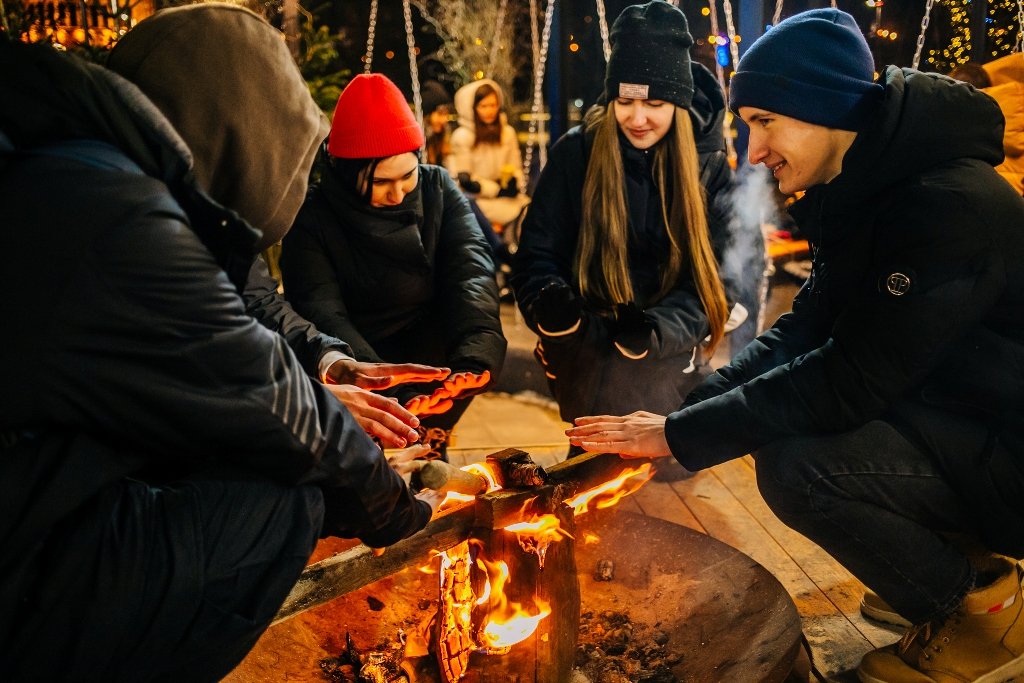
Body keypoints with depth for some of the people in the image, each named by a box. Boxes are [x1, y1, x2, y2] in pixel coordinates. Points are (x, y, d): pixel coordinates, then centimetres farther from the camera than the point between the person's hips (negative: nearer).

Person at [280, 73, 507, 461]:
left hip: (432, 351, 3)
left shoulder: (438, 189, -5)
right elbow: (321, 314, -25)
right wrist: (391, 393, -43)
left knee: (485, 343, -28)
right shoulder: (313, 218, -13)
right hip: (355, 366, -2)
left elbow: (471, 267, -20)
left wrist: (474, 354, -41)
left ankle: (426, 437, -11)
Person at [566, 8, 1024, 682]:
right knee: (775, 420, 6)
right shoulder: (868, 199, 4)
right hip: (956, 424, 9)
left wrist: (681, 434, -23)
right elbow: (801, 331, 4)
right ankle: (963, 557, 14)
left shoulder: (952, 206, -26)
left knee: (798, 465, -26)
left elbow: (850, 381, -29)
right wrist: (684, 409, -8)